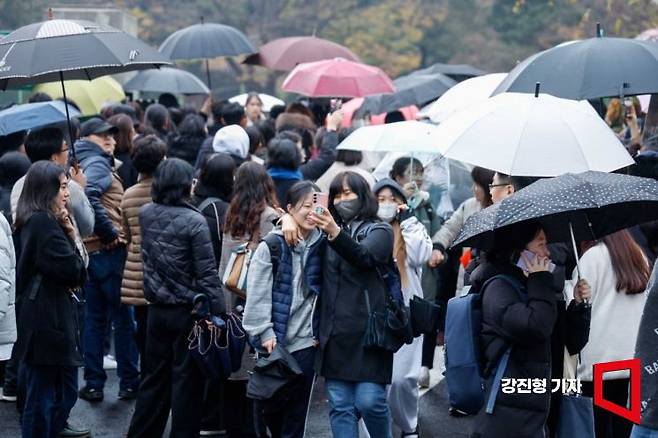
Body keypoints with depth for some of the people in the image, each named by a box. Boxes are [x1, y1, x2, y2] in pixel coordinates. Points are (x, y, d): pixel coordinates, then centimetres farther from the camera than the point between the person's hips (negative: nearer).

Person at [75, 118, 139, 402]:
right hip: (108, 250, -8)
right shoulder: (97, 164, -11)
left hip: (90, 250, 8)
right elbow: (89, 196, -29)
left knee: (94, 318, 12)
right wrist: (110, 232, -21)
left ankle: (93, 384, 13)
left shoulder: (83, 164, 17)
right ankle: (129, 382, 7)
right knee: (122, 318, 1)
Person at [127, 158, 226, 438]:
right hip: (187, 310, -5)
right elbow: (207, 273, -16)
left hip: (157, 309, 6)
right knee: (186, 379, 4)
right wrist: (218, 311, -13)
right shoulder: (194, 221, -15)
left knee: (154, 377, 15)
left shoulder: (146, 214, 1)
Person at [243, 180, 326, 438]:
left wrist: (320, 331, 4)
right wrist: (265, 332, -14)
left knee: (297, 409, 3)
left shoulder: (320, 246, 6)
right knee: (271, 405, 7)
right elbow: (258, 293, -10)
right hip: (274, 339, -2)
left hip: (305, 340, 2)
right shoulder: (271, 246, -6)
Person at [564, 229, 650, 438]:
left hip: (600, 360, -5)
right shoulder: (639, 257, 14)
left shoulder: (594, 255, -4)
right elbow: (648, 308, 11)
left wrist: (566, 286, 10)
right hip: (635, 360, 5)